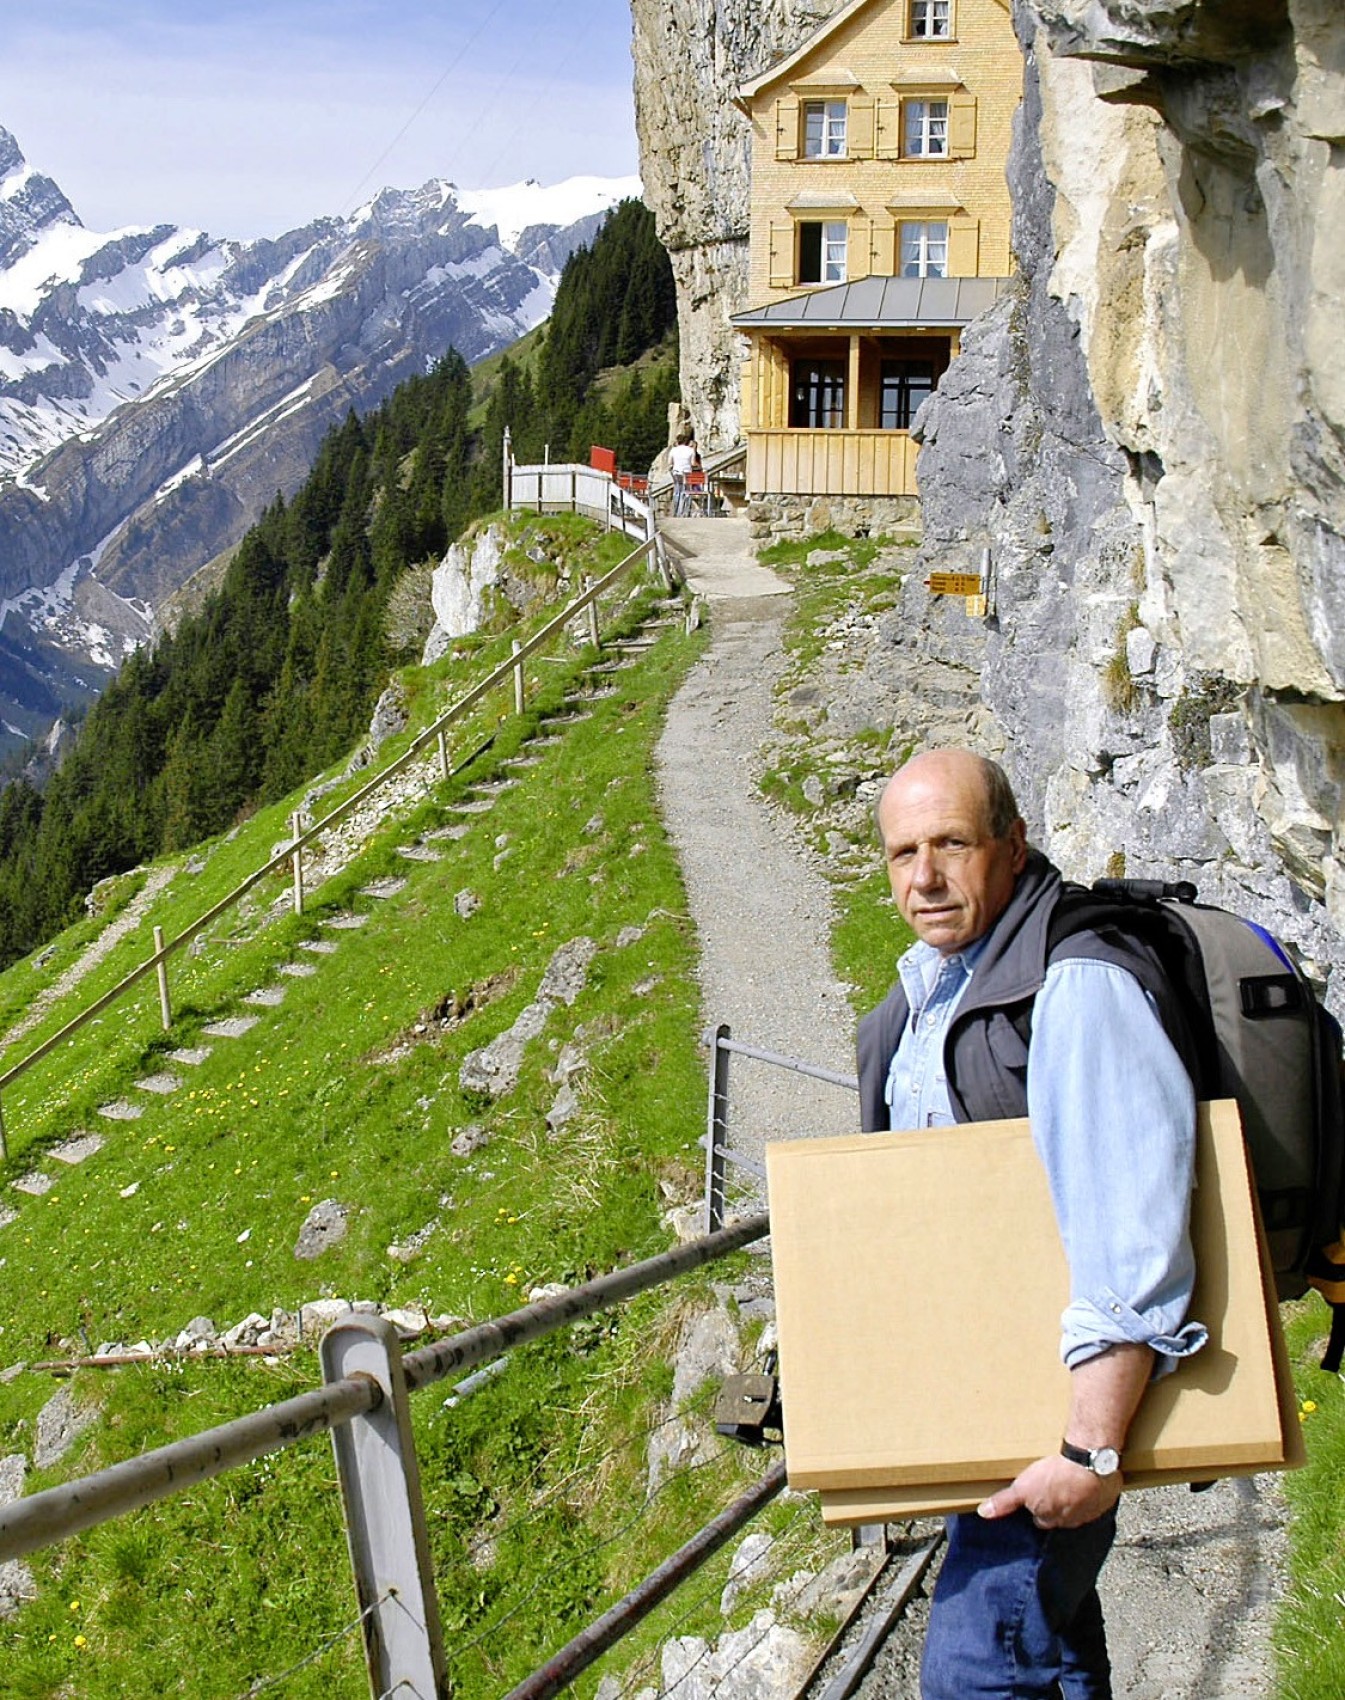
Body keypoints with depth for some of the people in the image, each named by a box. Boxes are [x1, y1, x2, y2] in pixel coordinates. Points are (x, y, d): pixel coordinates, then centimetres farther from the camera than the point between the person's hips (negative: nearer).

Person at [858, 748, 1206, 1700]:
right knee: (1039, 1613, 24)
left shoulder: (1076, 985, -24)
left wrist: (1092, 1449, -31)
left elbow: (1133, 1235, -31)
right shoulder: (928, 985, 7)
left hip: (1062, 1379, -9)